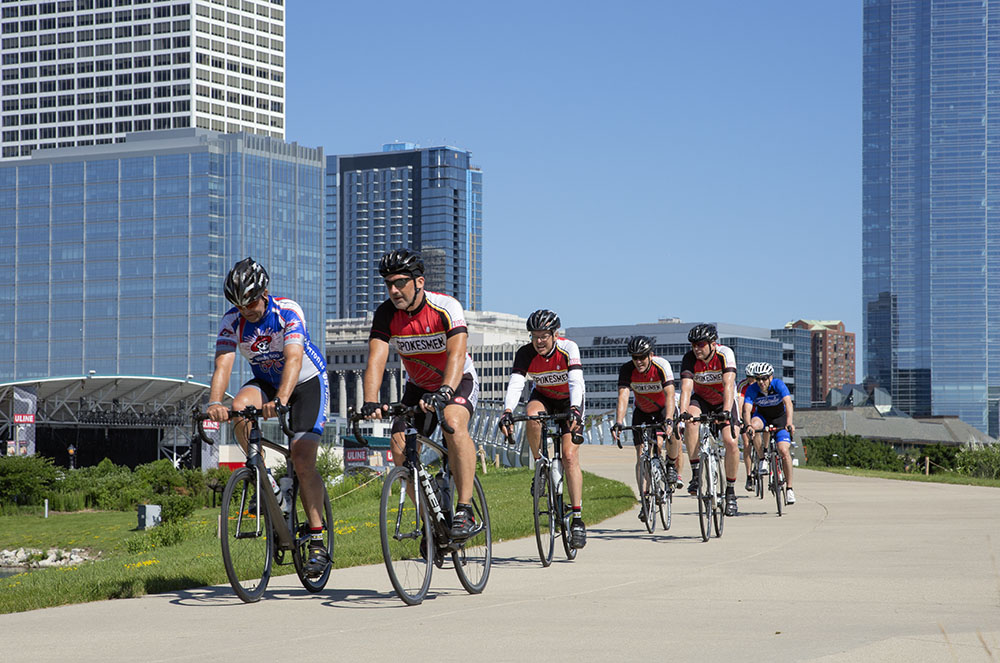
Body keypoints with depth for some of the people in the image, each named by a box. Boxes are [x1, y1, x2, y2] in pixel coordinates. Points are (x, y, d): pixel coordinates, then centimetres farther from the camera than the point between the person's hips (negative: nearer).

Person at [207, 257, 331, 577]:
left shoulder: (288, 312, -27)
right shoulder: (232, 321, -16)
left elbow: (294, 359, -40)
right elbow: (223, 364, -27)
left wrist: (281, 400, -57)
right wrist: (215, 402, -46)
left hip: (307, 382, -4)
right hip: (266, 381, 4)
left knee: (302, 461, -16)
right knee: (239, 409, -30)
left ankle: (318, 542, -9)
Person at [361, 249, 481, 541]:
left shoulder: (446, 307, -26)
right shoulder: (386, 314, -16)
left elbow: (457, 354, -39)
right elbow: (376, 359, -27)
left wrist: (443, 393, -57)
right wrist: (370, 402, -44)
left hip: (458, 381, -4)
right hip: (418, 386, 4)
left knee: (454, 423, -34)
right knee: (400, 446, -13)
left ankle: (465, 510, -32)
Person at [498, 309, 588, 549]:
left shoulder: (568, 348, -27)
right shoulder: (525, 353, -22)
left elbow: (576, 382, -38)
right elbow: (515, 384, -33)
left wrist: (575, 410, -55)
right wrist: (507, 412, -51)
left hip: (569, 401, -2)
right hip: (542, 398, 2)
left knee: (569, 455, -16)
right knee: (533, 415, -35)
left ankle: (578, 518, -15)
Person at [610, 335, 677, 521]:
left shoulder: (662, 366, -29)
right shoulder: (627, 370, -23)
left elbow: (670, 395, -38)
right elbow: (623, 397, -32)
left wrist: (668, 420, -53)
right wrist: (618, 424, -46)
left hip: (663, 408, -2)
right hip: (641, 412, 2)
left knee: (673, 436, -31)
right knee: (641, 456, -6)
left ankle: (671, 465, 0)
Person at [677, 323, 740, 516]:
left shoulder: (725, 354, -27)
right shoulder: (689, 358, -22)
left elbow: (729, 385, -39)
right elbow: (686, 387, -33)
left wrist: (726, 411, -53)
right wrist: (683, 412, -50)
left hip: (724, 400, -1)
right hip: (701, 399, 1)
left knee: (730, 442, -19)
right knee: (691, 420, -33)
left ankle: (730, 490, 0)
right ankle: (696, 474, -26)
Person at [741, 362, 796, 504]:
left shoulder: (778, 384, -28)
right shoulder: (752, 389, -24)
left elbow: (788, 403, -41)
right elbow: (746, 410, -35)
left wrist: (789, 423, -58)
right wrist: (748, 425, -55)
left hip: (779, 418, -1)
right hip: (762, 416, 1)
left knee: (784, 450, -18)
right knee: (754, 425, -35)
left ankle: (789, 488, -5)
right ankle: (762, 459, -15)